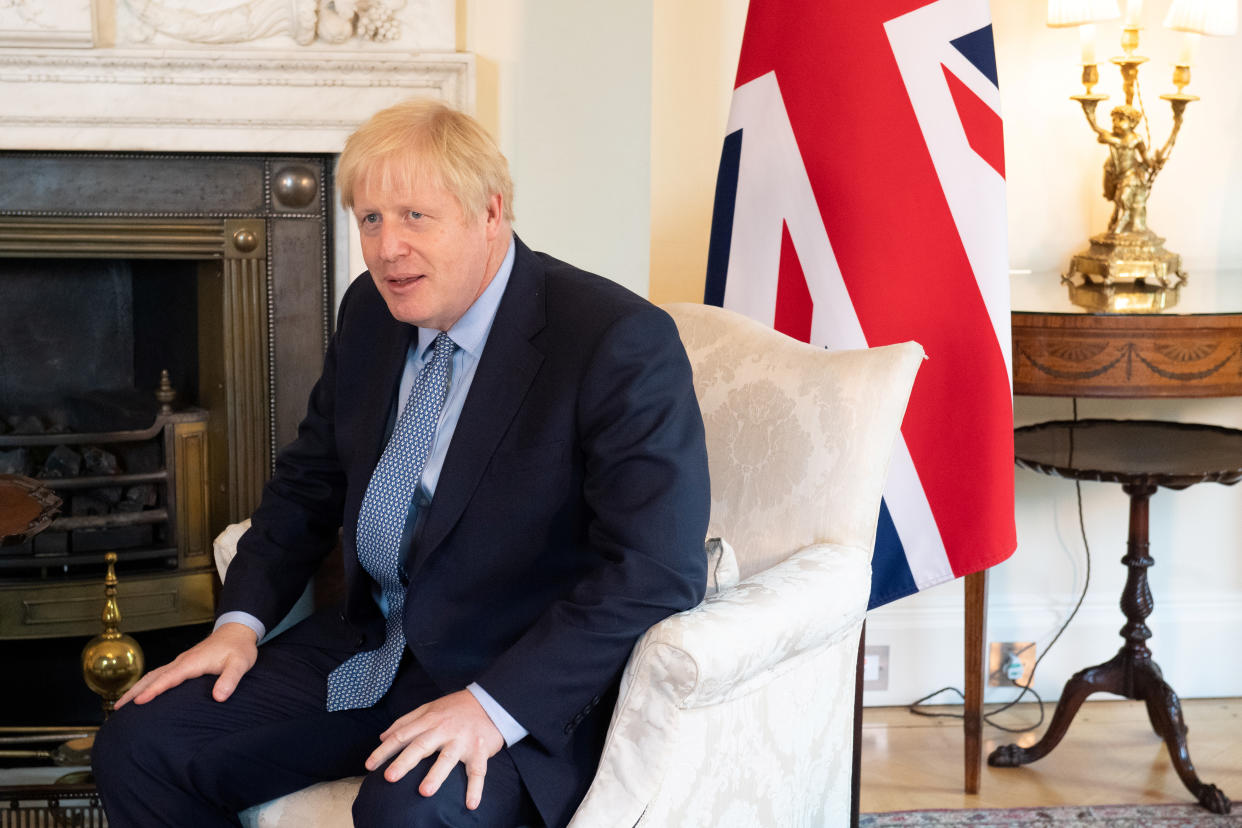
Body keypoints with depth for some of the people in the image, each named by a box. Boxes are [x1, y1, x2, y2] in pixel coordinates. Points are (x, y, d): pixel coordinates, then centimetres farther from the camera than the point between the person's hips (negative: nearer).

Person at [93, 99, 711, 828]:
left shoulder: (622, 342, -18)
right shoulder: (371, 311, 6)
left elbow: (657, 569, -24)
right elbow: (309, 482, 19)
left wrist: (494, 708, -29)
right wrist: (242, 622, 4)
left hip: (525, 688, -7)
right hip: (370, 651, 7)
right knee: (138, 746, -4)